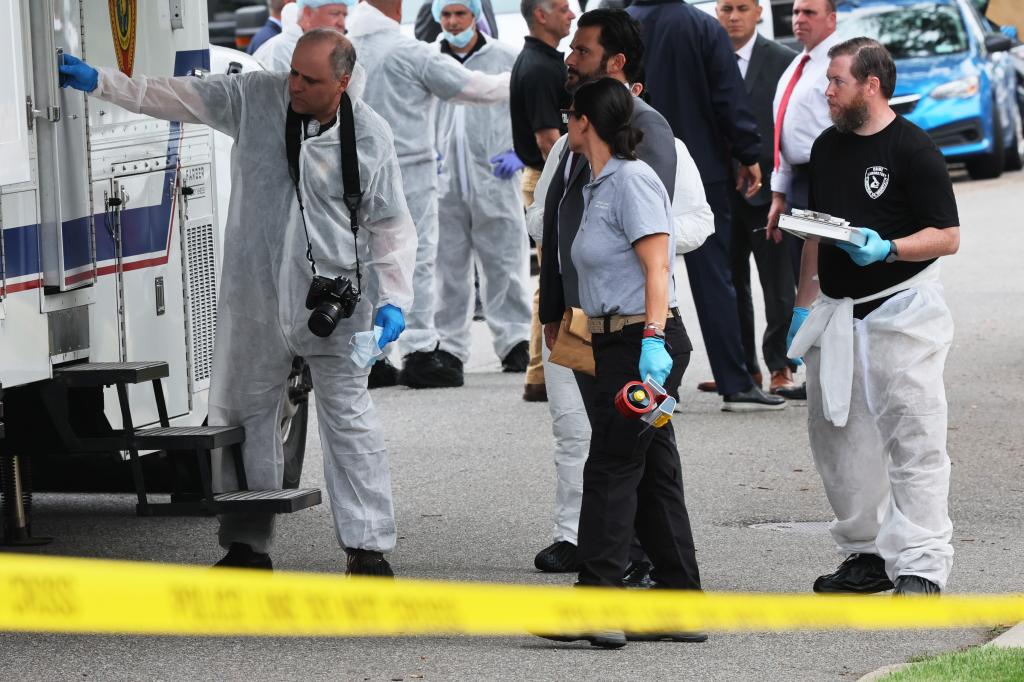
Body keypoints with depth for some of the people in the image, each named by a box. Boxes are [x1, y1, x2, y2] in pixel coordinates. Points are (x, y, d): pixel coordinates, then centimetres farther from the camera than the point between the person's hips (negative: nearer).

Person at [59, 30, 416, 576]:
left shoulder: (370, 137, -6)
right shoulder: (255, 97, -2)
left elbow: (391, 225, 0)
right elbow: (175, 97, 2)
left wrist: (393, 299, -8)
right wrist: (99, 82, -3)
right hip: (254, 295, 3)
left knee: (348, 418, -2)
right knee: (243, 412, 9)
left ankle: (368, 546, 5)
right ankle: (247, 545, 19)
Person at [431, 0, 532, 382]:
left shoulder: (504, 59, 4)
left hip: (494, 179, -2)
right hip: (444, 182, 2)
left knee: (504, 263, -3)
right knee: (448, 267, 3)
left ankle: (514, 341, 1)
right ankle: (449, 346, 8)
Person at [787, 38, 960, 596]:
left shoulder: (913, 148, -9)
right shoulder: (828, 147, 13)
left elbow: (947, 237, -11)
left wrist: (886, 249, -26)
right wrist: (804, 305, 17)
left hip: (902, 313, -7)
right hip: (838, 314, 7)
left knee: (915, 442, -9)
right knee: (839, 437, 8)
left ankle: (919, 567, -10)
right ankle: (868, 555, 18)